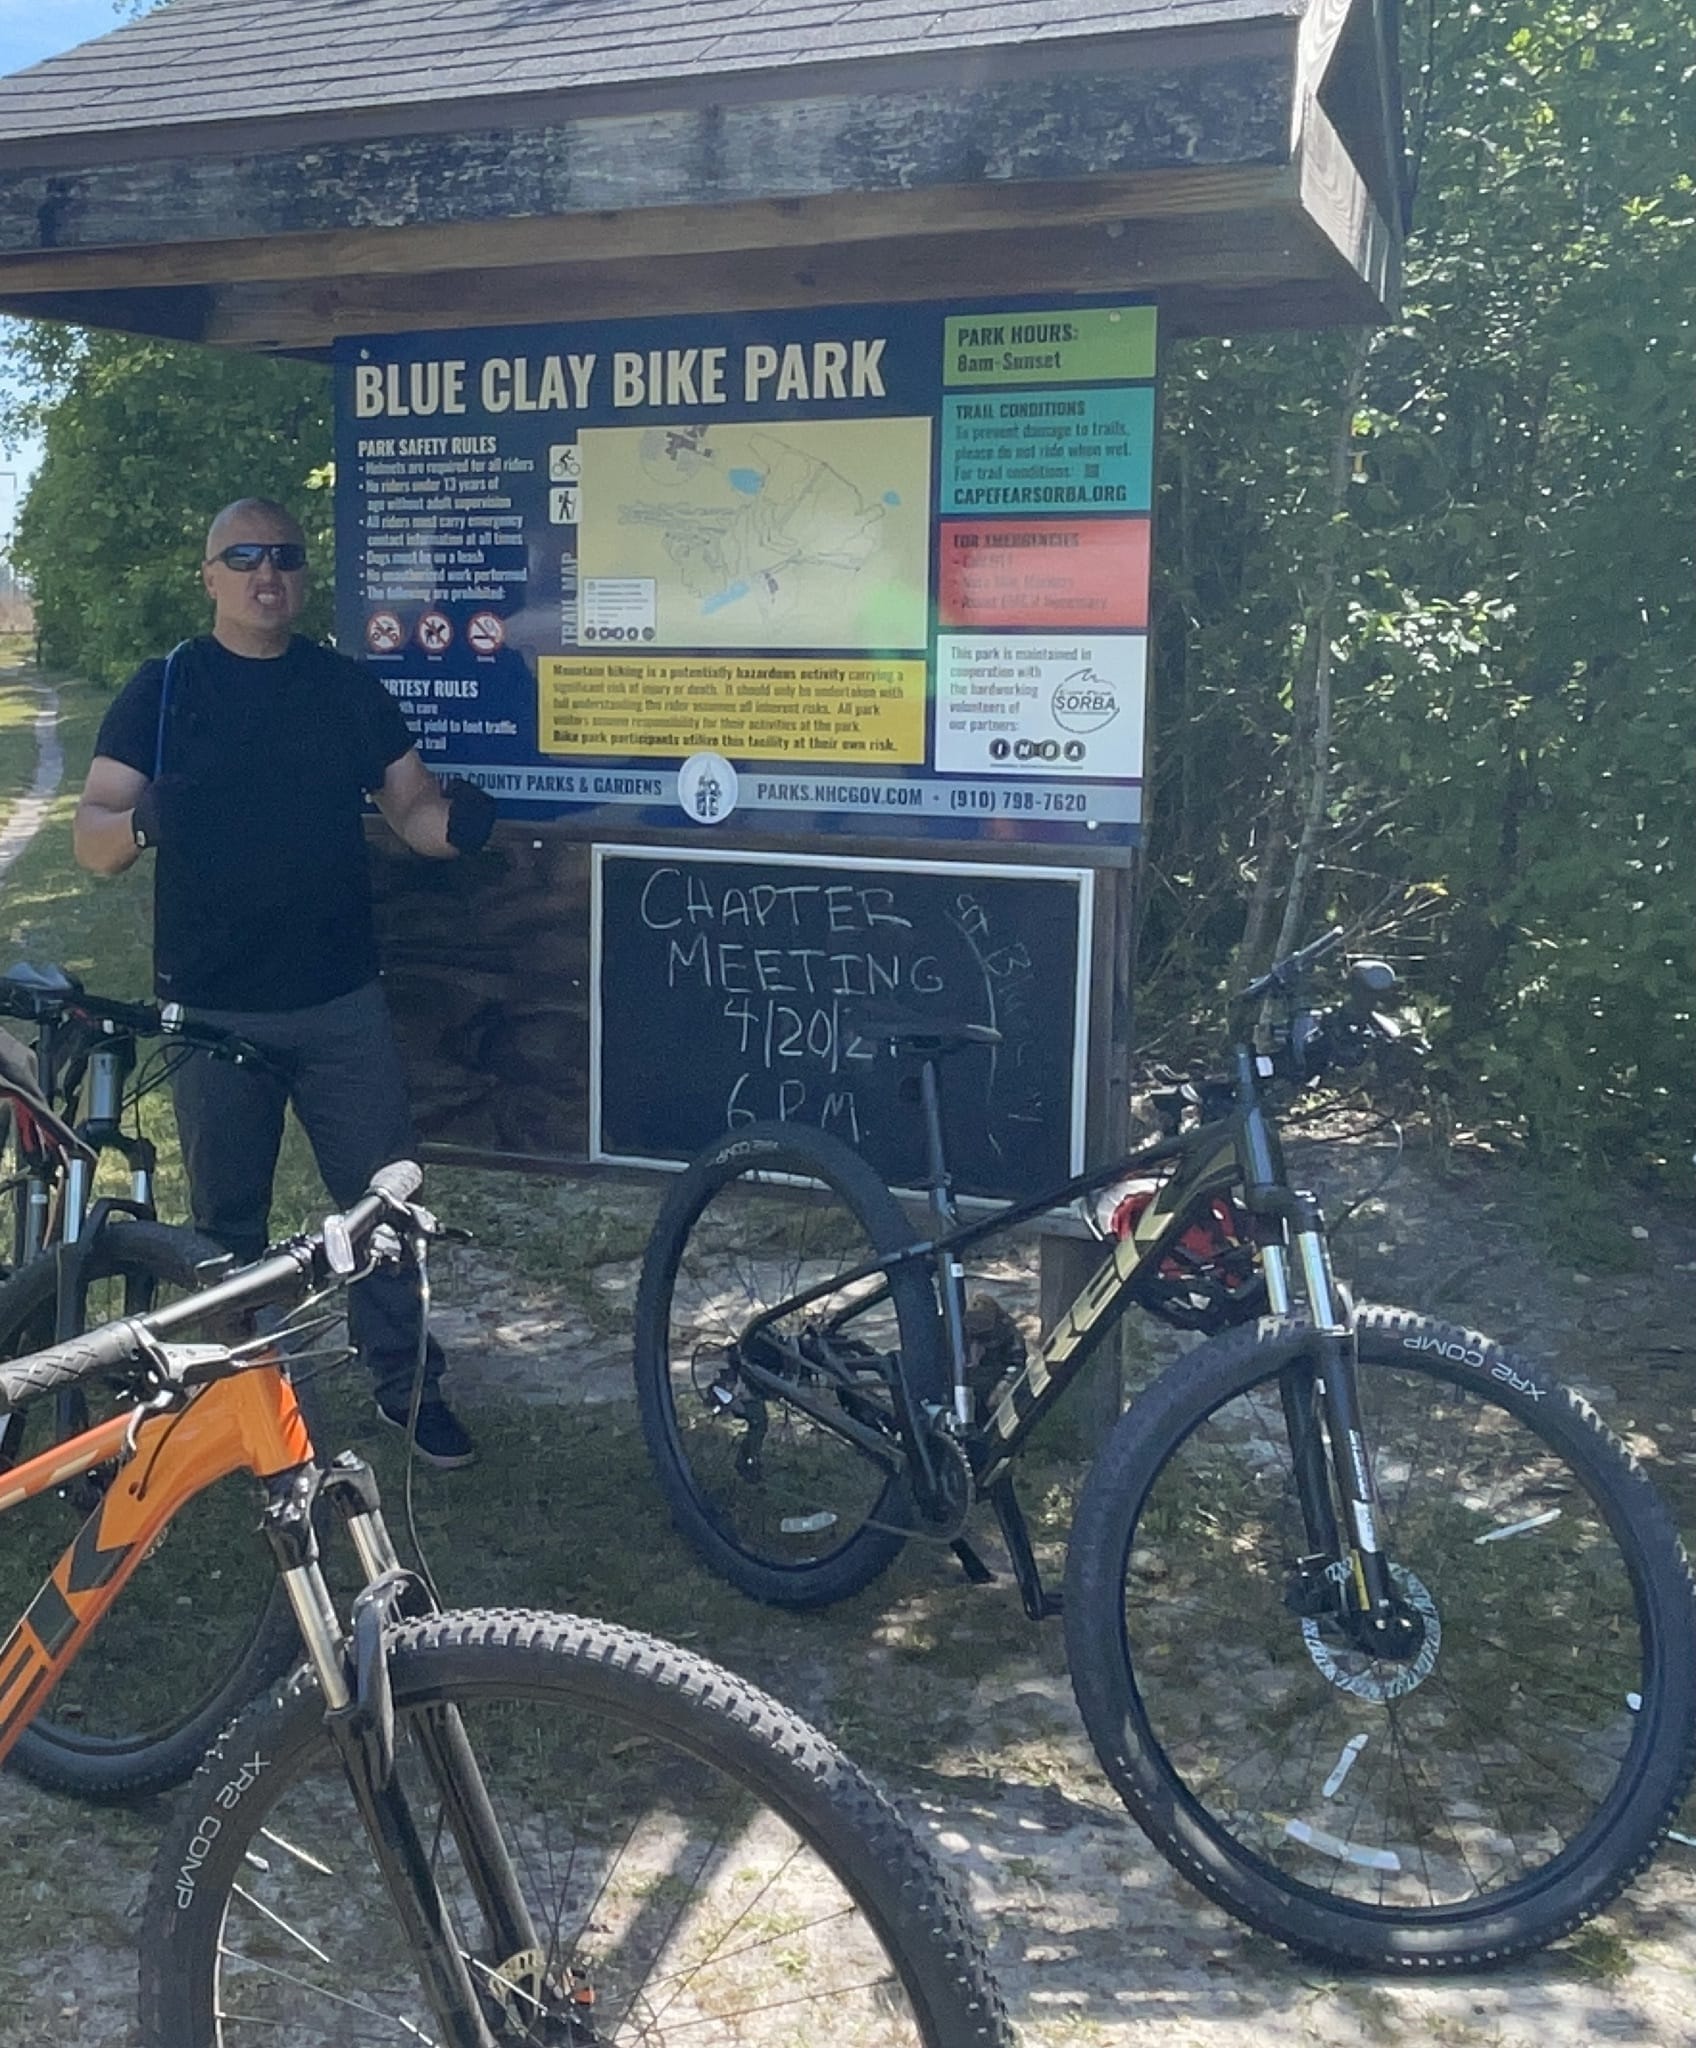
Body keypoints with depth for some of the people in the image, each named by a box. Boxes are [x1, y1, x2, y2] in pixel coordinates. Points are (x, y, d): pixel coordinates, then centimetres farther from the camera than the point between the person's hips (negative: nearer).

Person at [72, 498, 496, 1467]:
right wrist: (142, 822, -27)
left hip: (342, 999, 1)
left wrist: (458, 821, -18)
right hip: (214, 1006, -1)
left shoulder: (350, 687, 5)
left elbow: (414, 808, 6)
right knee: (227, 1214, 10)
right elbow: (92, 841, -4)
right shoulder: (164, 689, 0)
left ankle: (408, 1381, 18)